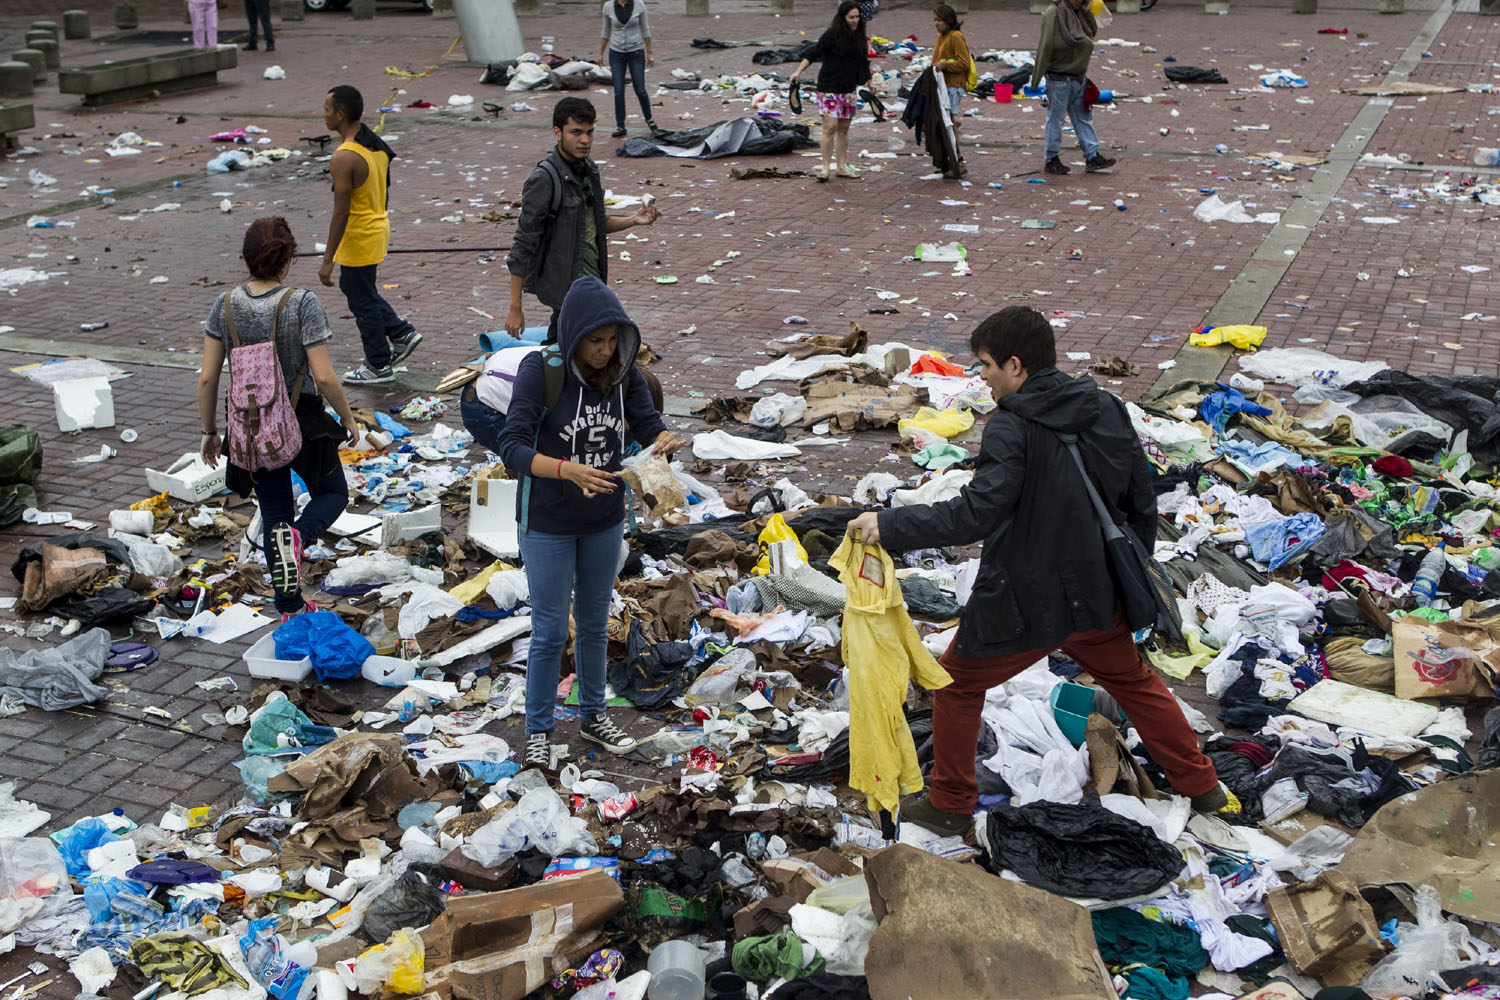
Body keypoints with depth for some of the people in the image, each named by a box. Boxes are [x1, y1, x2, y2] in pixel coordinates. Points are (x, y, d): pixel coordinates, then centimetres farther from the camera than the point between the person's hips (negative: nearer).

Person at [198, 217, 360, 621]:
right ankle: (298, 535, -15)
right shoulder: (302, 303, -17)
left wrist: (209, 431, 10)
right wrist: (349, 420, -3)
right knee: (333, 493, 19)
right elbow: (324, 377, -19)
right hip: (301, 422, -4)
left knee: (274, 510, 17)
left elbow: (207, 379, -3)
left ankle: (291, 609, 21)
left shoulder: (225, 304, -5)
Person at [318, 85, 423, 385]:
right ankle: (402, 334, 27)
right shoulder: (377, 144, 2)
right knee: (353, 287, 26)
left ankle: (380, 366, 20)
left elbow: (341, 213, -25)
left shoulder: (344, 157, -25)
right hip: (379, 227, 9)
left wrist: (327, 260, -20)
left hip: (358, 239, -9)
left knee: (362, 300, 7)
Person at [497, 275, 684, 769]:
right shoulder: (540, 370, -23)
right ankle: (538, 732, 22)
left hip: (605, 522, 4)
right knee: (550, 631, 5)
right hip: (548, 524, -4)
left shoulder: (623, 370, -9)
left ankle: (593, 716, 38)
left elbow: (647, 422, -7)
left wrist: (665, 440, -32)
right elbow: (511, 447, -28)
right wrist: (568, 470, -44)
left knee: (594, 624, 20)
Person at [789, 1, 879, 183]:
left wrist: (870, 84, 29)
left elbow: (863, 62, 23)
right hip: (829, 88, -6)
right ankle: (825, 168, -4)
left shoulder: (860, 38, 10)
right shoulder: (831, 35, -10)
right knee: (830, 127, -11)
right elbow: (813, 55, -12)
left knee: (844, 128, 10)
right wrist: (798, 71, -24)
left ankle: (841, 166, 18)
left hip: (848, 89, 6)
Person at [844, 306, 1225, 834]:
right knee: (1133, 681, 28)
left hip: (1022, 603, -6)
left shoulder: (1012, 427, -21)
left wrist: (888, 525, -28)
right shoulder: (1106, 409, -1)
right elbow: (1141, 500, 6)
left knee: (957, 684, 16)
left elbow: (975, 514, -31)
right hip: (1095, 592, 6)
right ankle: (1201, 784, 37)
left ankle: (951, 804, 27)